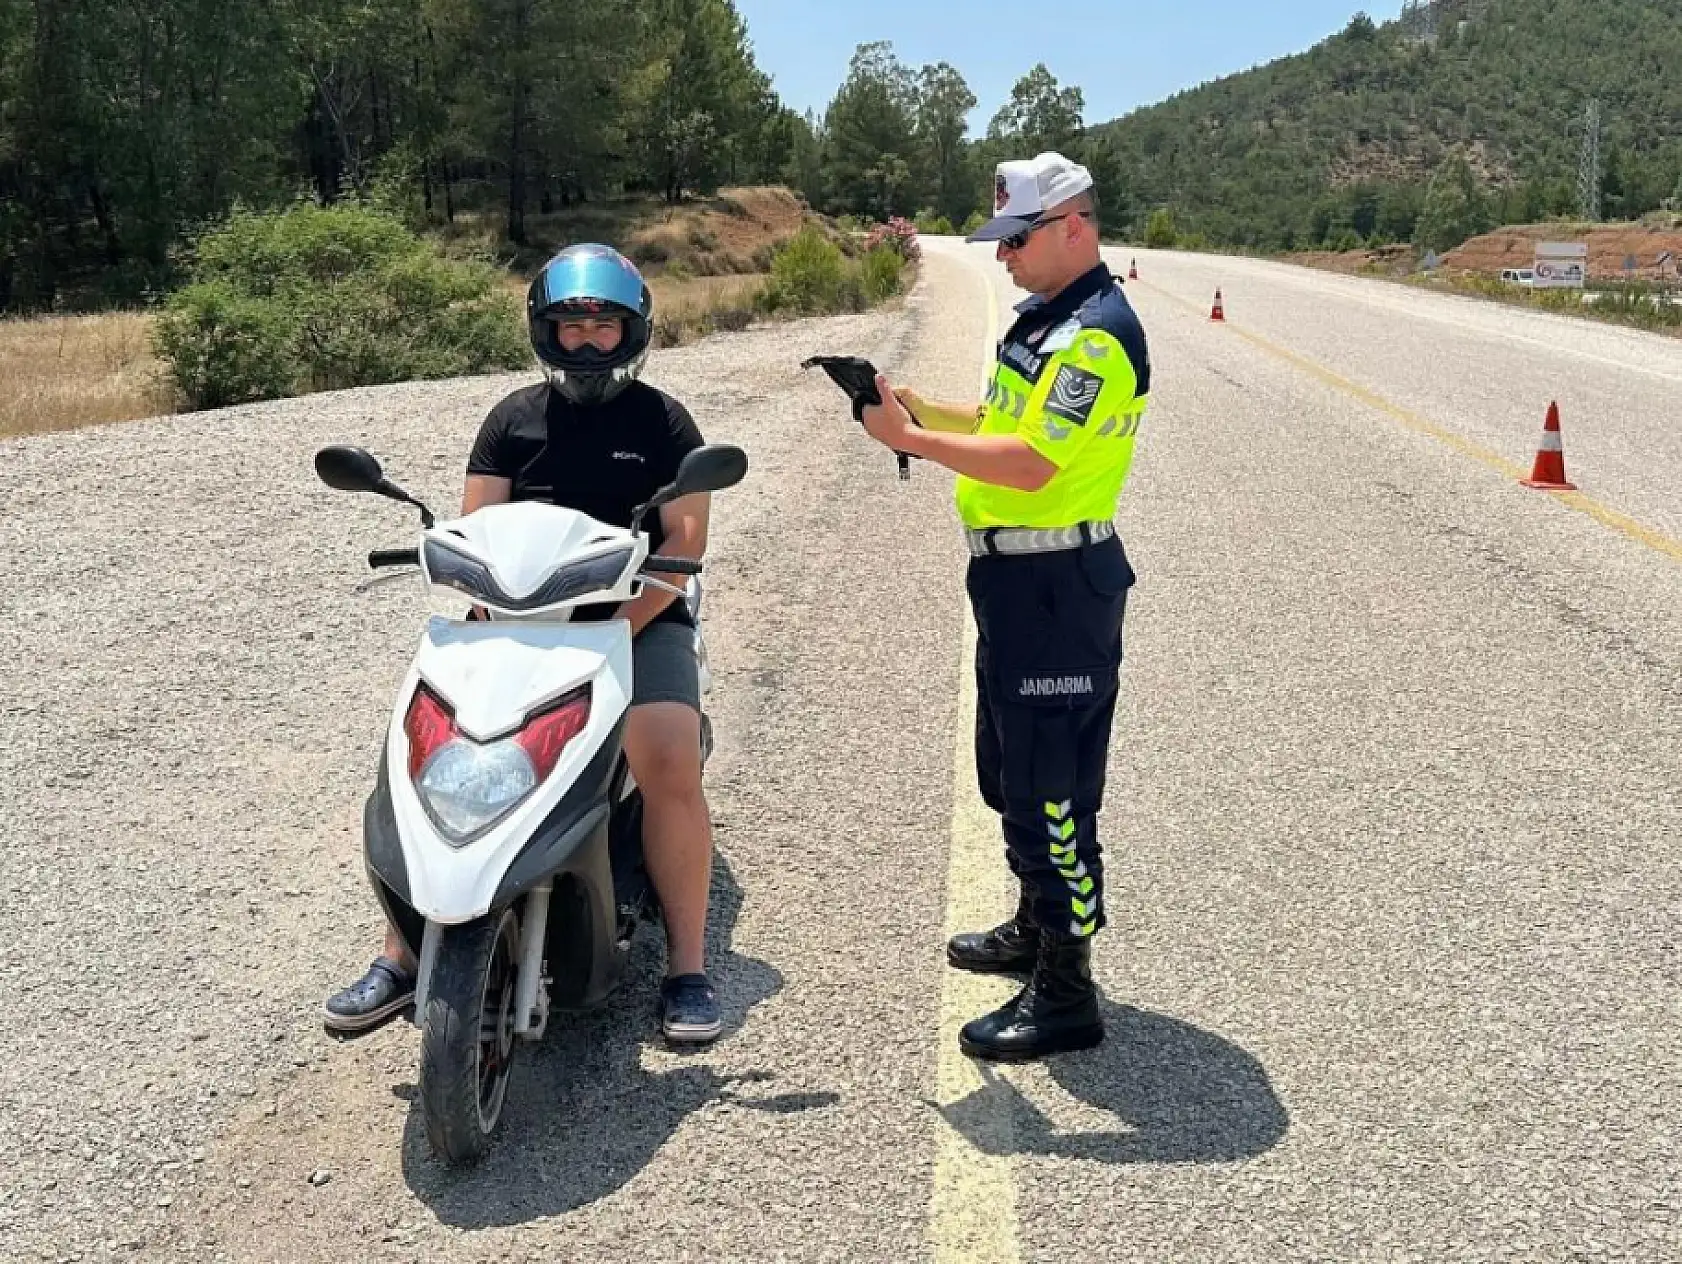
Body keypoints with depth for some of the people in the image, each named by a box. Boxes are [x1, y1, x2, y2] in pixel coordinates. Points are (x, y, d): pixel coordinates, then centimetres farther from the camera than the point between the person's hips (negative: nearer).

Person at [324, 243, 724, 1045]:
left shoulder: (662, 421, 5)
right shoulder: (513, 418, 13)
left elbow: (685, 541, -5)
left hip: (637, 619, -3)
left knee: (670, 766, -27)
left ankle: (687, 965, -13)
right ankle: (399, 955, -3)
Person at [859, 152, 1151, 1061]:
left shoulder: (1097, 334, -18)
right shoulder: (1048, 317, 15)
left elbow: (1031, 463, -25)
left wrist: (913, 439, -21)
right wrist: (925, 411, 7)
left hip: (1059, 584, -11)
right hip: (1018, 577, 11)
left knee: (1048, 784, -6)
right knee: (1011, 769, 21)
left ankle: (1065, 992, 3)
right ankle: (1037, 927, 38)